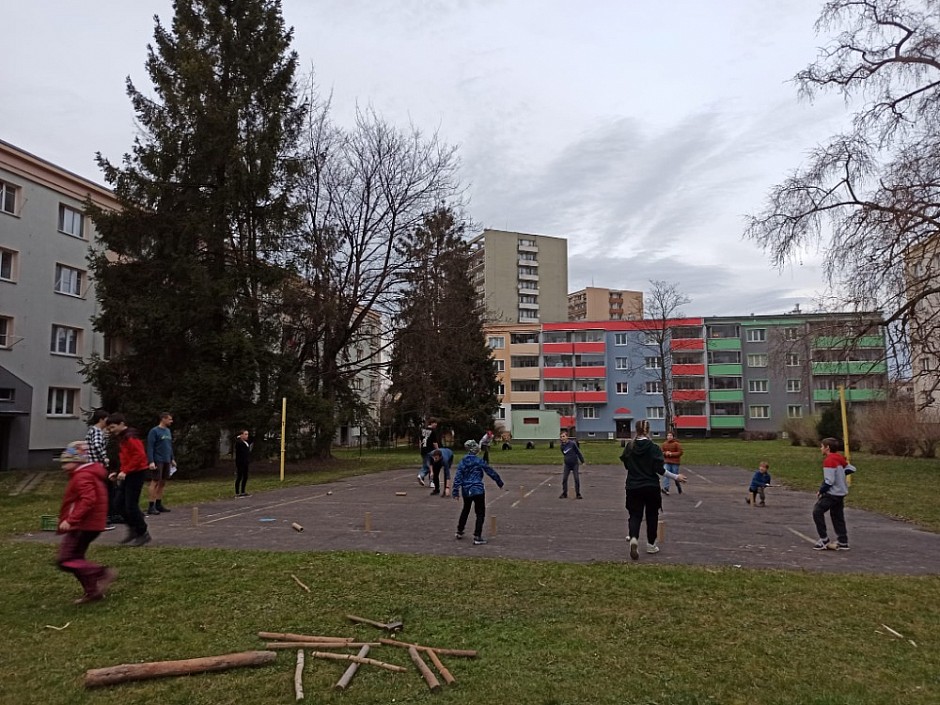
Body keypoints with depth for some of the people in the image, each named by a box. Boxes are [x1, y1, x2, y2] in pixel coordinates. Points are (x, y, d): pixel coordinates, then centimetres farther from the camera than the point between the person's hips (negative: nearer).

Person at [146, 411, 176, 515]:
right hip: (157, 461, -7)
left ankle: (159, 504, 17)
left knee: (163, 483, 10)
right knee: (155, 482, -7)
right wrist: (151, 461, -19)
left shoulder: (168, 431, 14)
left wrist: (172, 459, 18)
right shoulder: (154, 431, -9)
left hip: (166, 461, 7)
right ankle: (151, 506, -3)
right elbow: (150, 447, -13)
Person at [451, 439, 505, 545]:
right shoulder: (479, 461, -10)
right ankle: (477, 537, -1)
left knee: (465, 510, 25)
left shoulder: (463, 461, 0)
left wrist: (455, 491, -2)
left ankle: (459, 532, 36)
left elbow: (458, 477, -3)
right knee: (480, 513, 3)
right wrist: (499, 481, 10)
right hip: (478, 490, -5)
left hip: (466, 491, 5)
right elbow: (490, 471, -2)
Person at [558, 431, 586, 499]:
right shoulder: (562, 446, 0)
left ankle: (578, 494, 7)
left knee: (577, 479, -4)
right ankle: (564, 494, 13)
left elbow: (578, 452, -7)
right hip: (567, 465, 4)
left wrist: (582, 461, -5)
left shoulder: (572, 443, -14)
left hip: (575, 464, -4)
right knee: (564, 479, 1)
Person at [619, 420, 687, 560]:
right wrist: (676, 477, -2)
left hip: (633, 487, 2)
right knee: (652, 515, 15)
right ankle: (651, 545, 23)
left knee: (635, 515, 6)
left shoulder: (629, 446, -2)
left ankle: (633, 538, -21)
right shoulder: (653, 447, -11)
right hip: (651, 487, -2)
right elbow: (660, 469, -13)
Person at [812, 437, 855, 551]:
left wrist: (820, 491, -11)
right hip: (841, 493, 9)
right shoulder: (839, 458, 8)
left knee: (817, 512, -7)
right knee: (837, 517, 14)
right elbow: (851, 469, 14)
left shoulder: (829, 460, -18)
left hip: (832, 493, -9)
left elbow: (829, 481, -21)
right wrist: (840, 474, 13)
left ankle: (824, 540, -6)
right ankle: (843, 543, 18)